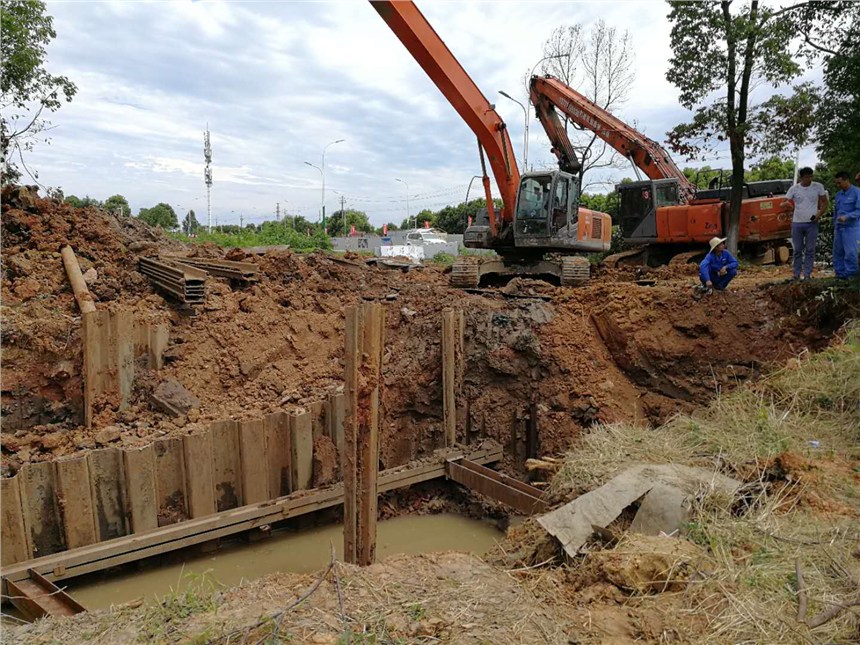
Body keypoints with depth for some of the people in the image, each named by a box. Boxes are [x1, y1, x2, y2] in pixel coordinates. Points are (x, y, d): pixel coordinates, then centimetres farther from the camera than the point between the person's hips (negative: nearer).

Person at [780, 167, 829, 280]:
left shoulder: (818, 187, 0)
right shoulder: (794, 189, -1)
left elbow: (825, 202, 5)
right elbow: (785, 203, 0)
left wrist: (820, 214, -12)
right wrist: (784, 206, -25)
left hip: (812, 224, 0)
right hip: (797, 223, 0)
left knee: (810, 250, 1)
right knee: (798, 250, 5)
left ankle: (807, 275, 4)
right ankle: (797, 275, 11)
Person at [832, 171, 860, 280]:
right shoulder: (838, 194, 15)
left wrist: (846, 217, -26)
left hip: (851, 228, -7)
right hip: (839, 228, 7)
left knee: (850, 253, -7)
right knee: (838, 252, 8)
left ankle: (850, 277, -1)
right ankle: (840, 275, 15)